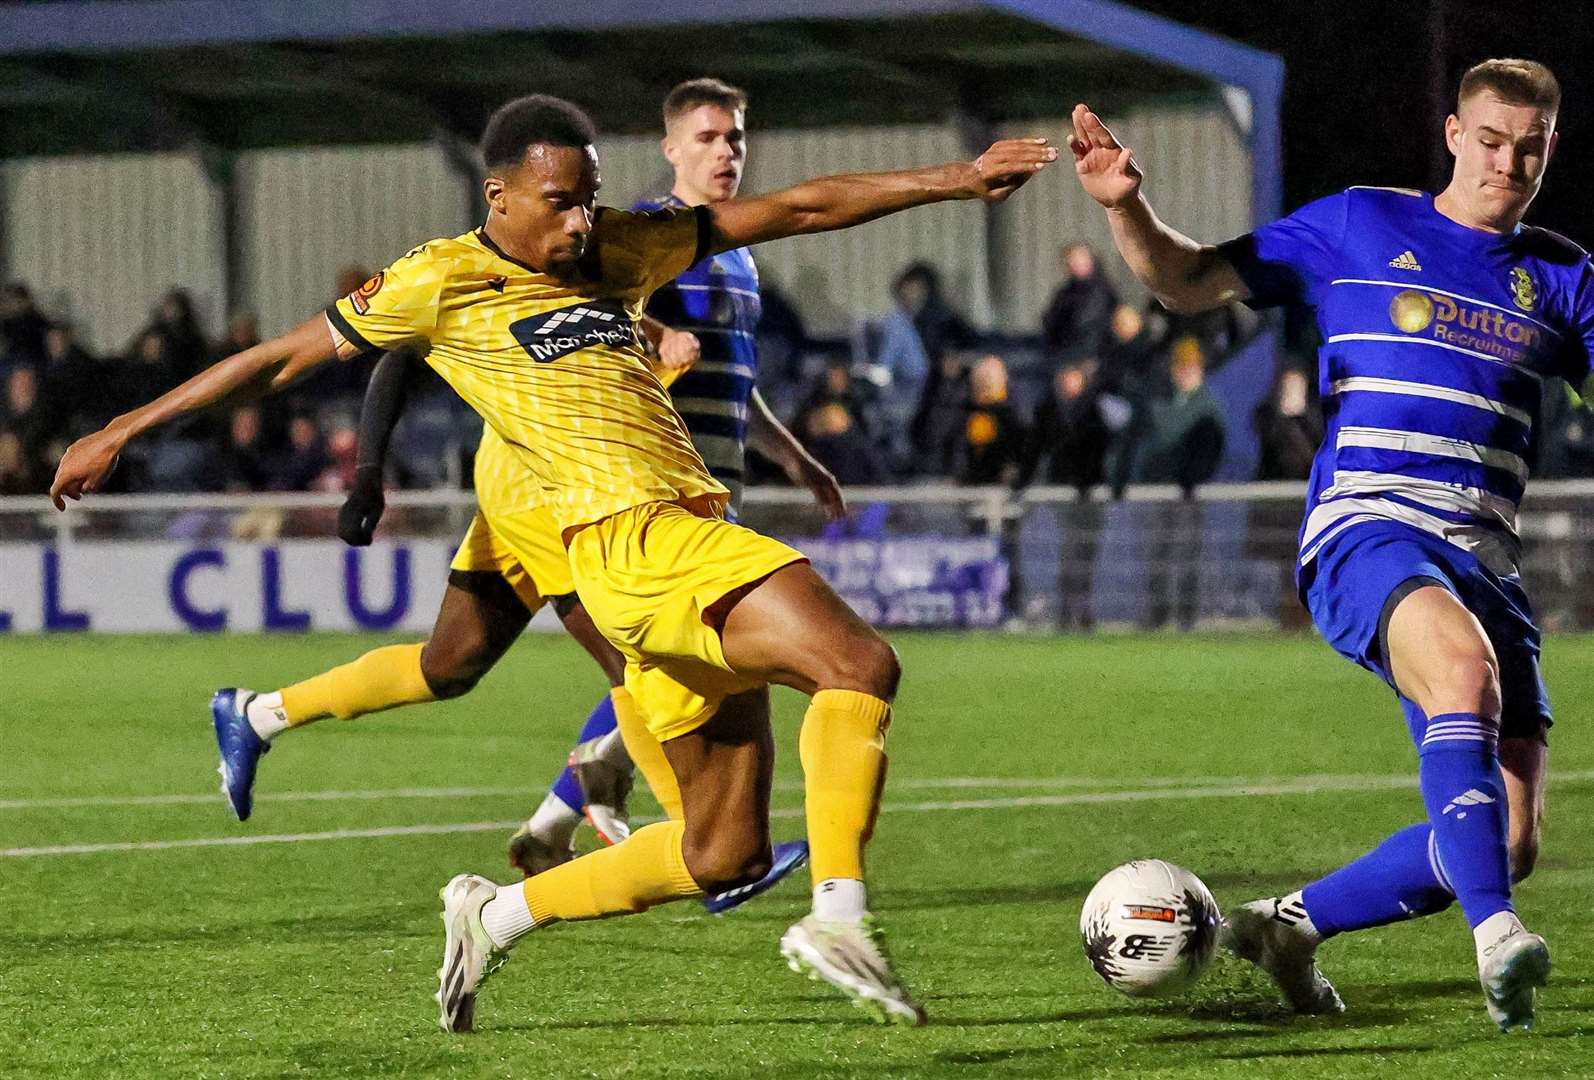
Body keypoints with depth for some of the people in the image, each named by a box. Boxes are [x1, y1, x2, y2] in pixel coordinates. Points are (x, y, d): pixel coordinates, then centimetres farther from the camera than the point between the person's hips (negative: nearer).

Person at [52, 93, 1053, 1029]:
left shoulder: (619, 247, 18)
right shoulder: (441, 281, 2)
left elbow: (796, 210, 19)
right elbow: (281, 357, 10)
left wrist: (952, 180, 14)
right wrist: (120, 431, 14)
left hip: (694, 546, 8)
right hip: (635, 539, -8)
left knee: (725, 854, 8)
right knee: (860, 663, -27)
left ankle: (500, 914, 23)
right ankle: (839, 919, -33)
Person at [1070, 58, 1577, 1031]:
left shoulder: (1559, 275, 17)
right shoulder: (1357, 226, 9)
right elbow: (1191, 282, 9)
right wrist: (1128, 209, -9)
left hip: (1486, 557, 5)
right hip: (1365, 527, -4)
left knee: (1510, 845, -5)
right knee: (1464, 661, -39)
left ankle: (1289, 924, 17)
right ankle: (1496, 935, -47)